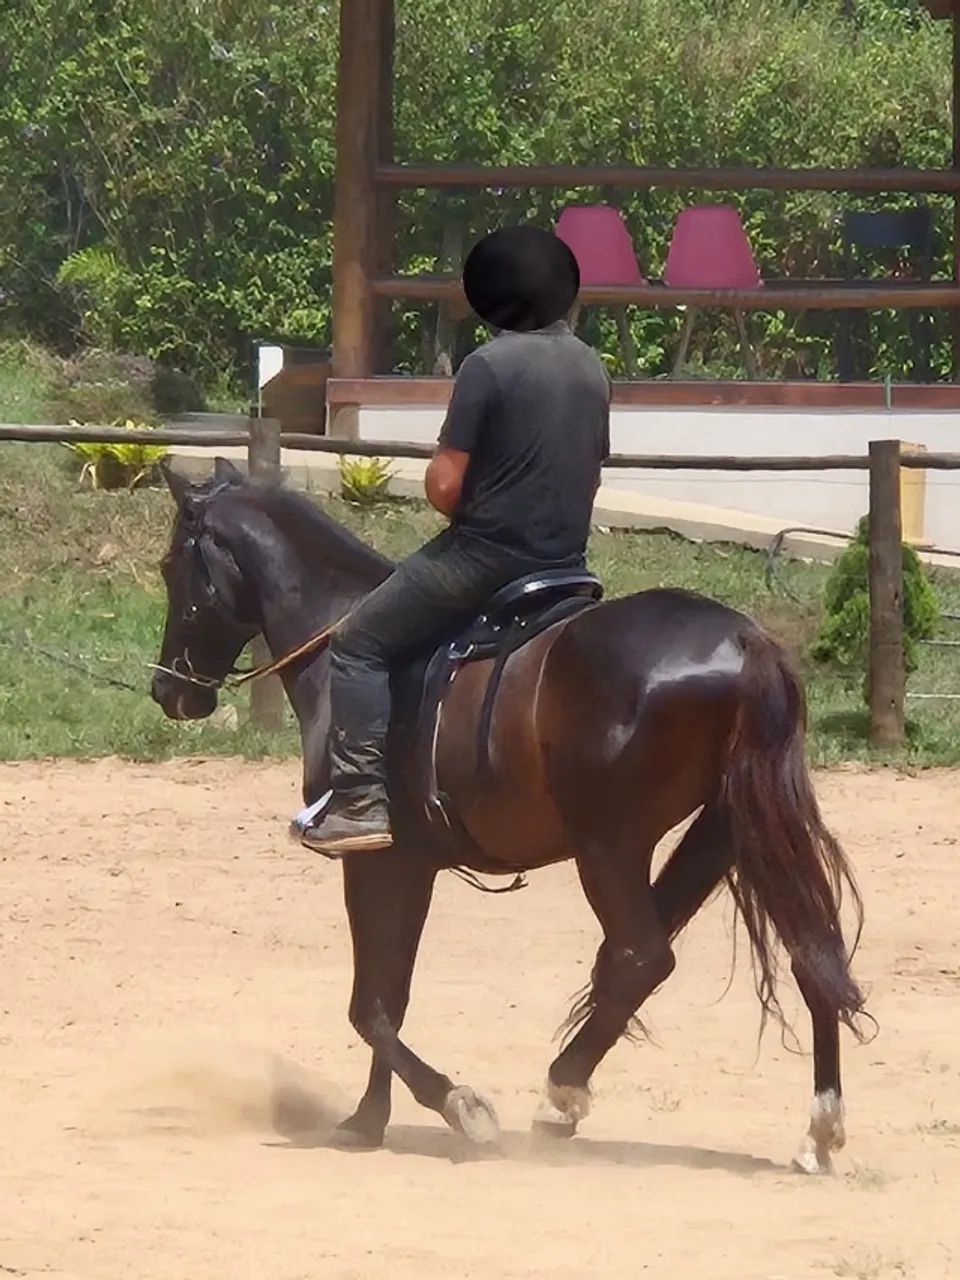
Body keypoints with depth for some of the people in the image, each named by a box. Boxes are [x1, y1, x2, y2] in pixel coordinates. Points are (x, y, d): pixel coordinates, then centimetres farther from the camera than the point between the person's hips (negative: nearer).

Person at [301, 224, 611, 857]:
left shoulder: (489, 365, -15)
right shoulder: (592, 369, 7)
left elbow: (445, 485, -15)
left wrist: (470, 511, 6)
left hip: (488, 555, -7)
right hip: (566, 559, 7)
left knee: (358, 646, 0)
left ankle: (362, 801, -11)